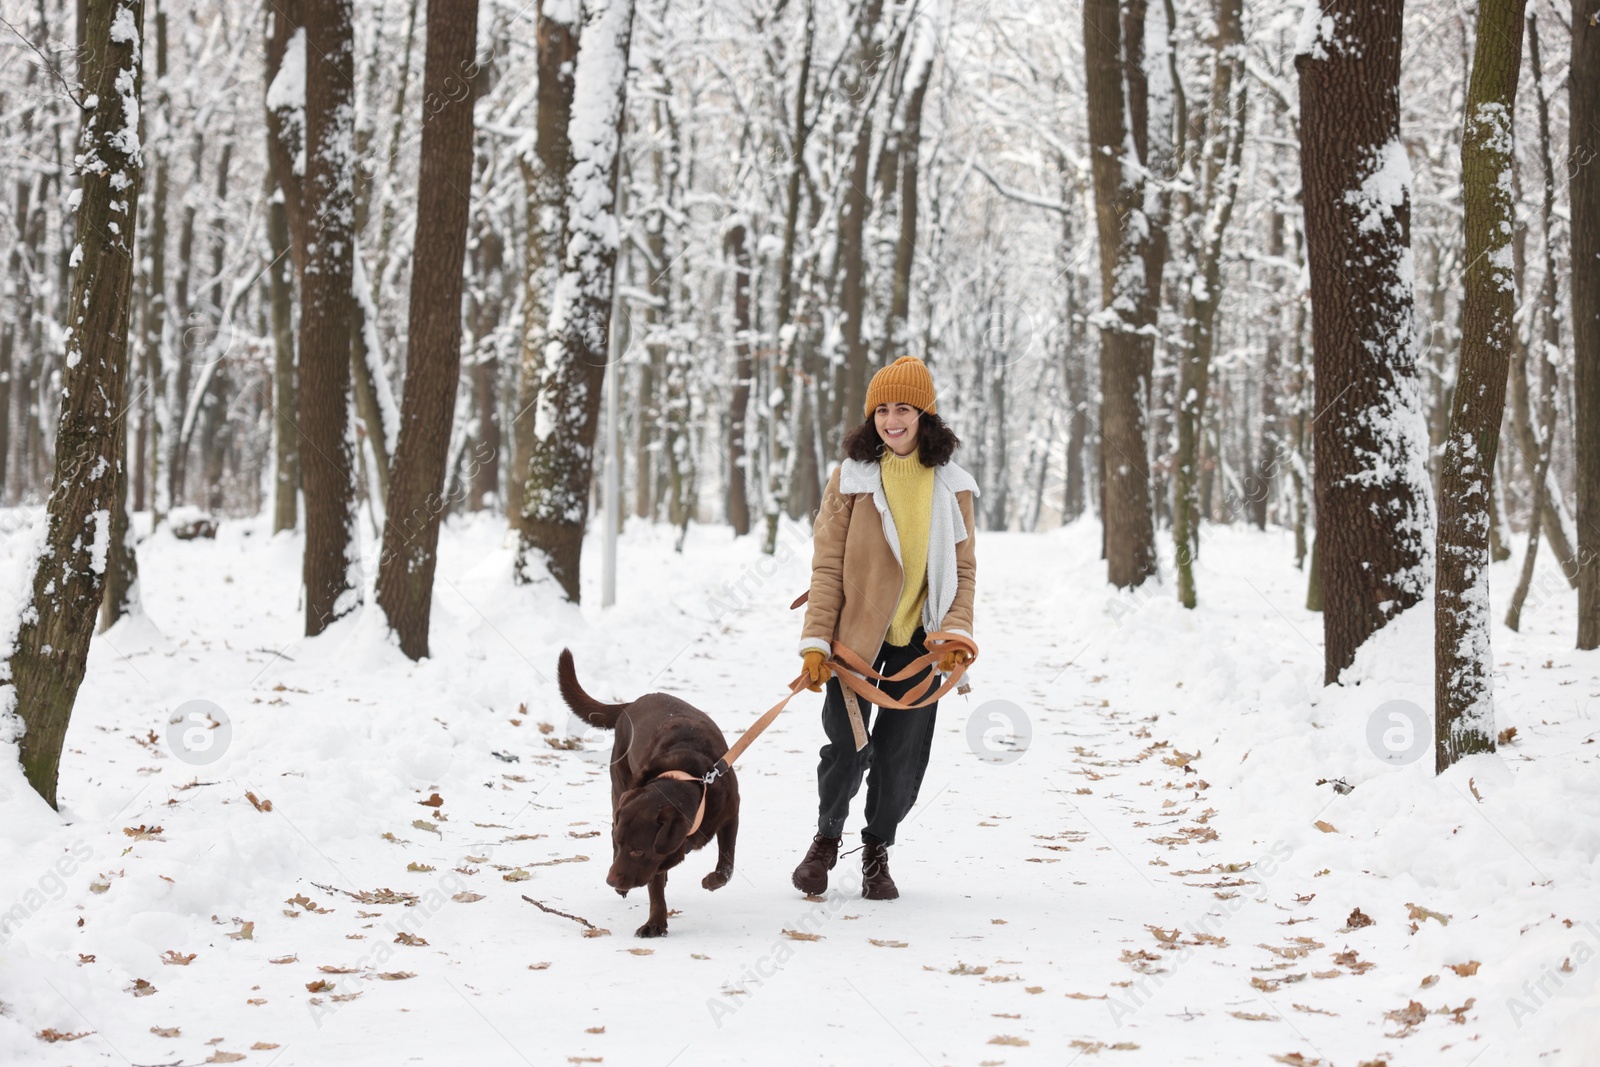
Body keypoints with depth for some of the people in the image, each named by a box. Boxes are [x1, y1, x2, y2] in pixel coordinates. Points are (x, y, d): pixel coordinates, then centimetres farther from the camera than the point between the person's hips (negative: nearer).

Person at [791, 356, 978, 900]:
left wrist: (957, 631, -8)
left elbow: (962, 568, 7)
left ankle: (877, 850, 25)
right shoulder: (850, 479, -2)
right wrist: (816, 644, -10)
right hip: (857, 634, -2)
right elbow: (827, 568, -3)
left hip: (917, 639, 2)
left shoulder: (951, 486, 4)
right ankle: (826, 839, 24)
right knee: (846, 749, -3)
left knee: (902, 755, 3)